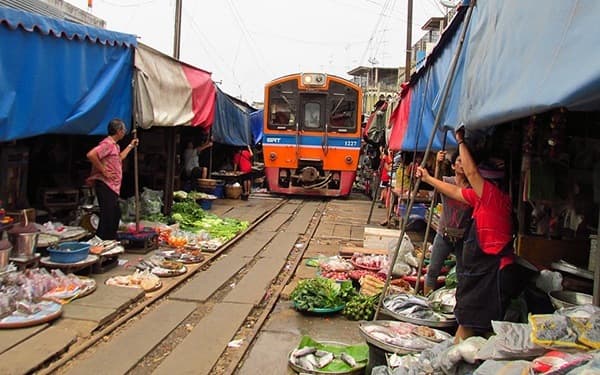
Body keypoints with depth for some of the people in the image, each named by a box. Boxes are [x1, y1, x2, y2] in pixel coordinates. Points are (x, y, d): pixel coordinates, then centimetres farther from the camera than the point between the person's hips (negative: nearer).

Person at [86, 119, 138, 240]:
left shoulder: (115, 145, 18)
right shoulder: (107, 143, -15)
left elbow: (119, 158, 36)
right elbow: (91, 155, -28)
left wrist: (131, 146, 35)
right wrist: (103, 170, -21)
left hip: (113, 186, 11)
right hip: (105, 185, -11)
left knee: (116, 214, 17)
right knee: (107, 216, -7)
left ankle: (112, 240, 27)